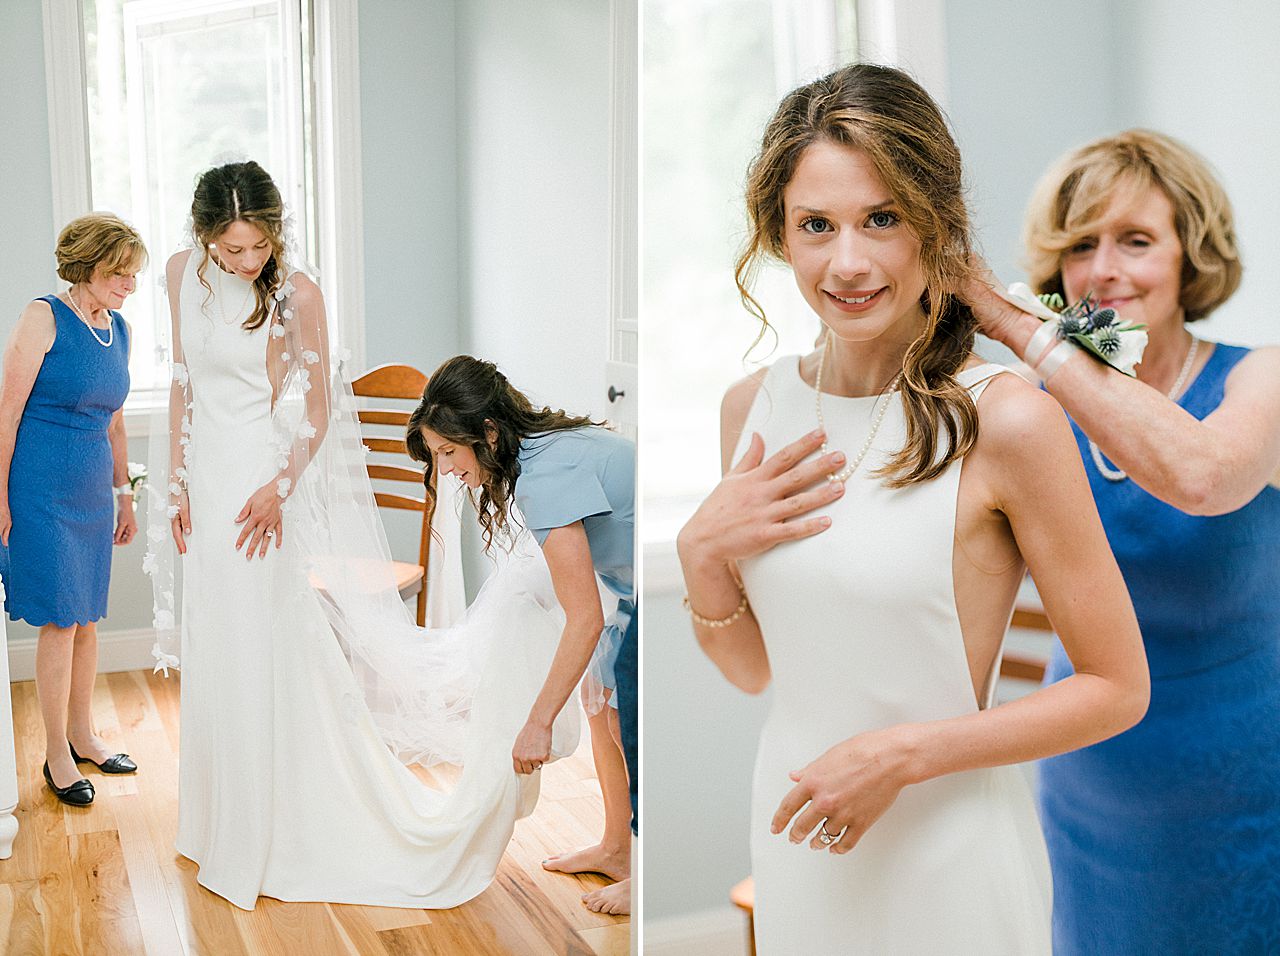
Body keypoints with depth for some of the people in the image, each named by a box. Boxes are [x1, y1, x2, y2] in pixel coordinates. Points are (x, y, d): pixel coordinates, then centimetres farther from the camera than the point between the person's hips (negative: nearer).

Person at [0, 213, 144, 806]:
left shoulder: (118, 329, 9)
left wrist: (124, 494, 21)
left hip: (92, 492, 7)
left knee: (86, 617, 13)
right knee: (60, 620, -2)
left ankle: (83, 736, 27)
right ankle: (57, 754, 10)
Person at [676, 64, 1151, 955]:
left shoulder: (1006, 421, -18)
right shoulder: (755, 406, -2)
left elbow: (1118, 689, -11)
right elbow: (755, 669, 8)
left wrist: (902, 755, -17)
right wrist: (701, 556, -11)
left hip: (947, 846, -5)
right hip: (796, 837, 5)